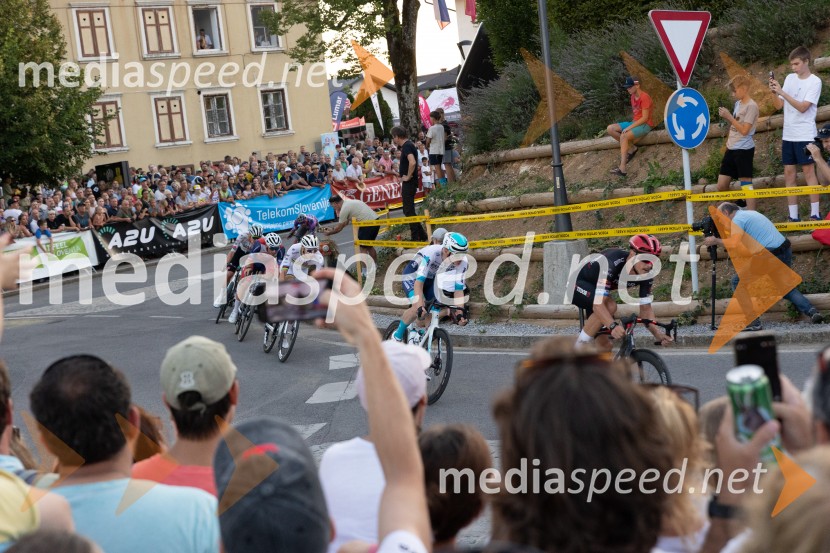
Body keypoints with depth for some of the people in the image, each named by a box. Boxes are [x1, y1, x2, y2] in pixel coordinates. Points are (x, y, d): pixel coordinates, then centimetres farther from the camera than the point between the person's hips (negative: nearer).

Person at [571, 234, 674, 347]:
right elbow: (598, 304, -46)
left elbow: (645, 308, -11)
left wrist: (657, 332, -28)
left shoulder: (646, 274, -19)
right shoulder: (612, 262, -39)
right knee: (610, 306, -33)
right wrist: (613, 326, -61)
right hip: (577, 285, -7)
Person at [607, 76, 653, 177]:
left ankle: (622, 168, -41)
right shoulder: (633, 96, 9)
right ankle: (631, 147, -5)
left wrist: (629, 127, -23)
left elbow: (645, 118, -21)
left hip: (645, 124, -9)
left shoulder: (644, 97, -18)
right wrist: (630, 125, 1)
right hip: (635, 122, 9)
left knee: (624, 136, -34)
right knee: (610, 129, -4)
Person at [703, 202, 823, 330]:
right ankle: (812, 312, 14)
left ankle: (753, 323, 0)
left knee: (738, 282, 3)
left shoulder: (737, 220, -6)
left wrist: (716, 241, -5)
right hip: (786, 251, 9)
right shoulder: (750, 213, 23)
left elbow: (734, 244, -20)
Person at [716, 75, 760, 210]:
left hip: (744, 150, -9)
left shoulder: (751, 106, -13)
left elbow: (744, 130, -18)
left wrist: (729, 116, -14)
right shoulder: (738, 103, 12)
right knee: (722, 186, 10)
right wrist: (726, 117, 2)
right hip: (731, 149, 9)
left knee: (746, 185, -6)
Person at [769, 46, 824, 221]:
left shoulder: (815, 82, -8)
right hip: (788, 134, 6)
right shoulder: (790, 78, 9)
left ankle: (815, 214, -2)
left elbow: (802, 107, -17)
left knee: (809, 171, -5)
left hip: (805, 135, -6)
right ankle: (793, 216, 9)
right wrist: (775, 92, -9)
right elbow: (779, 106, 10)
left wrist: (782, 92, -20)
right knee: (789, 173, 5)